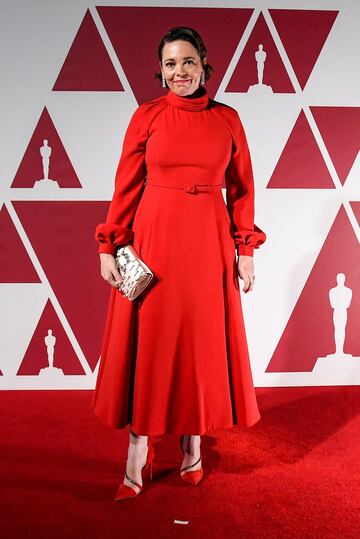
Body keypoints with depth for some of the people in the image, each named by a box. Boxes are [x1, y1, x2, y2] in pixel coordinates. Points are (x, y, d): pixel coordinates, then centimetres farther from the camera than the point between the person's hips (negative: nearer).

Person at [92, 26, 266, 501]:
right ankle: (138, 455, 14)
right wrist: (109, 247, -4)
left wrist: (245, 250, 3)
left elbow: (241, 190, 7)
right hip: (154, 239, -1)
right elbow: (126, 187, 1)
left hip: (209, 243, 2)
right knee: (148, 342, 3)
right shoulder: (147, 116, 2)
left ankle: (193, 446, 25)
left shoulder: (227, 119, 6)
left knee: (203, 341, 8)